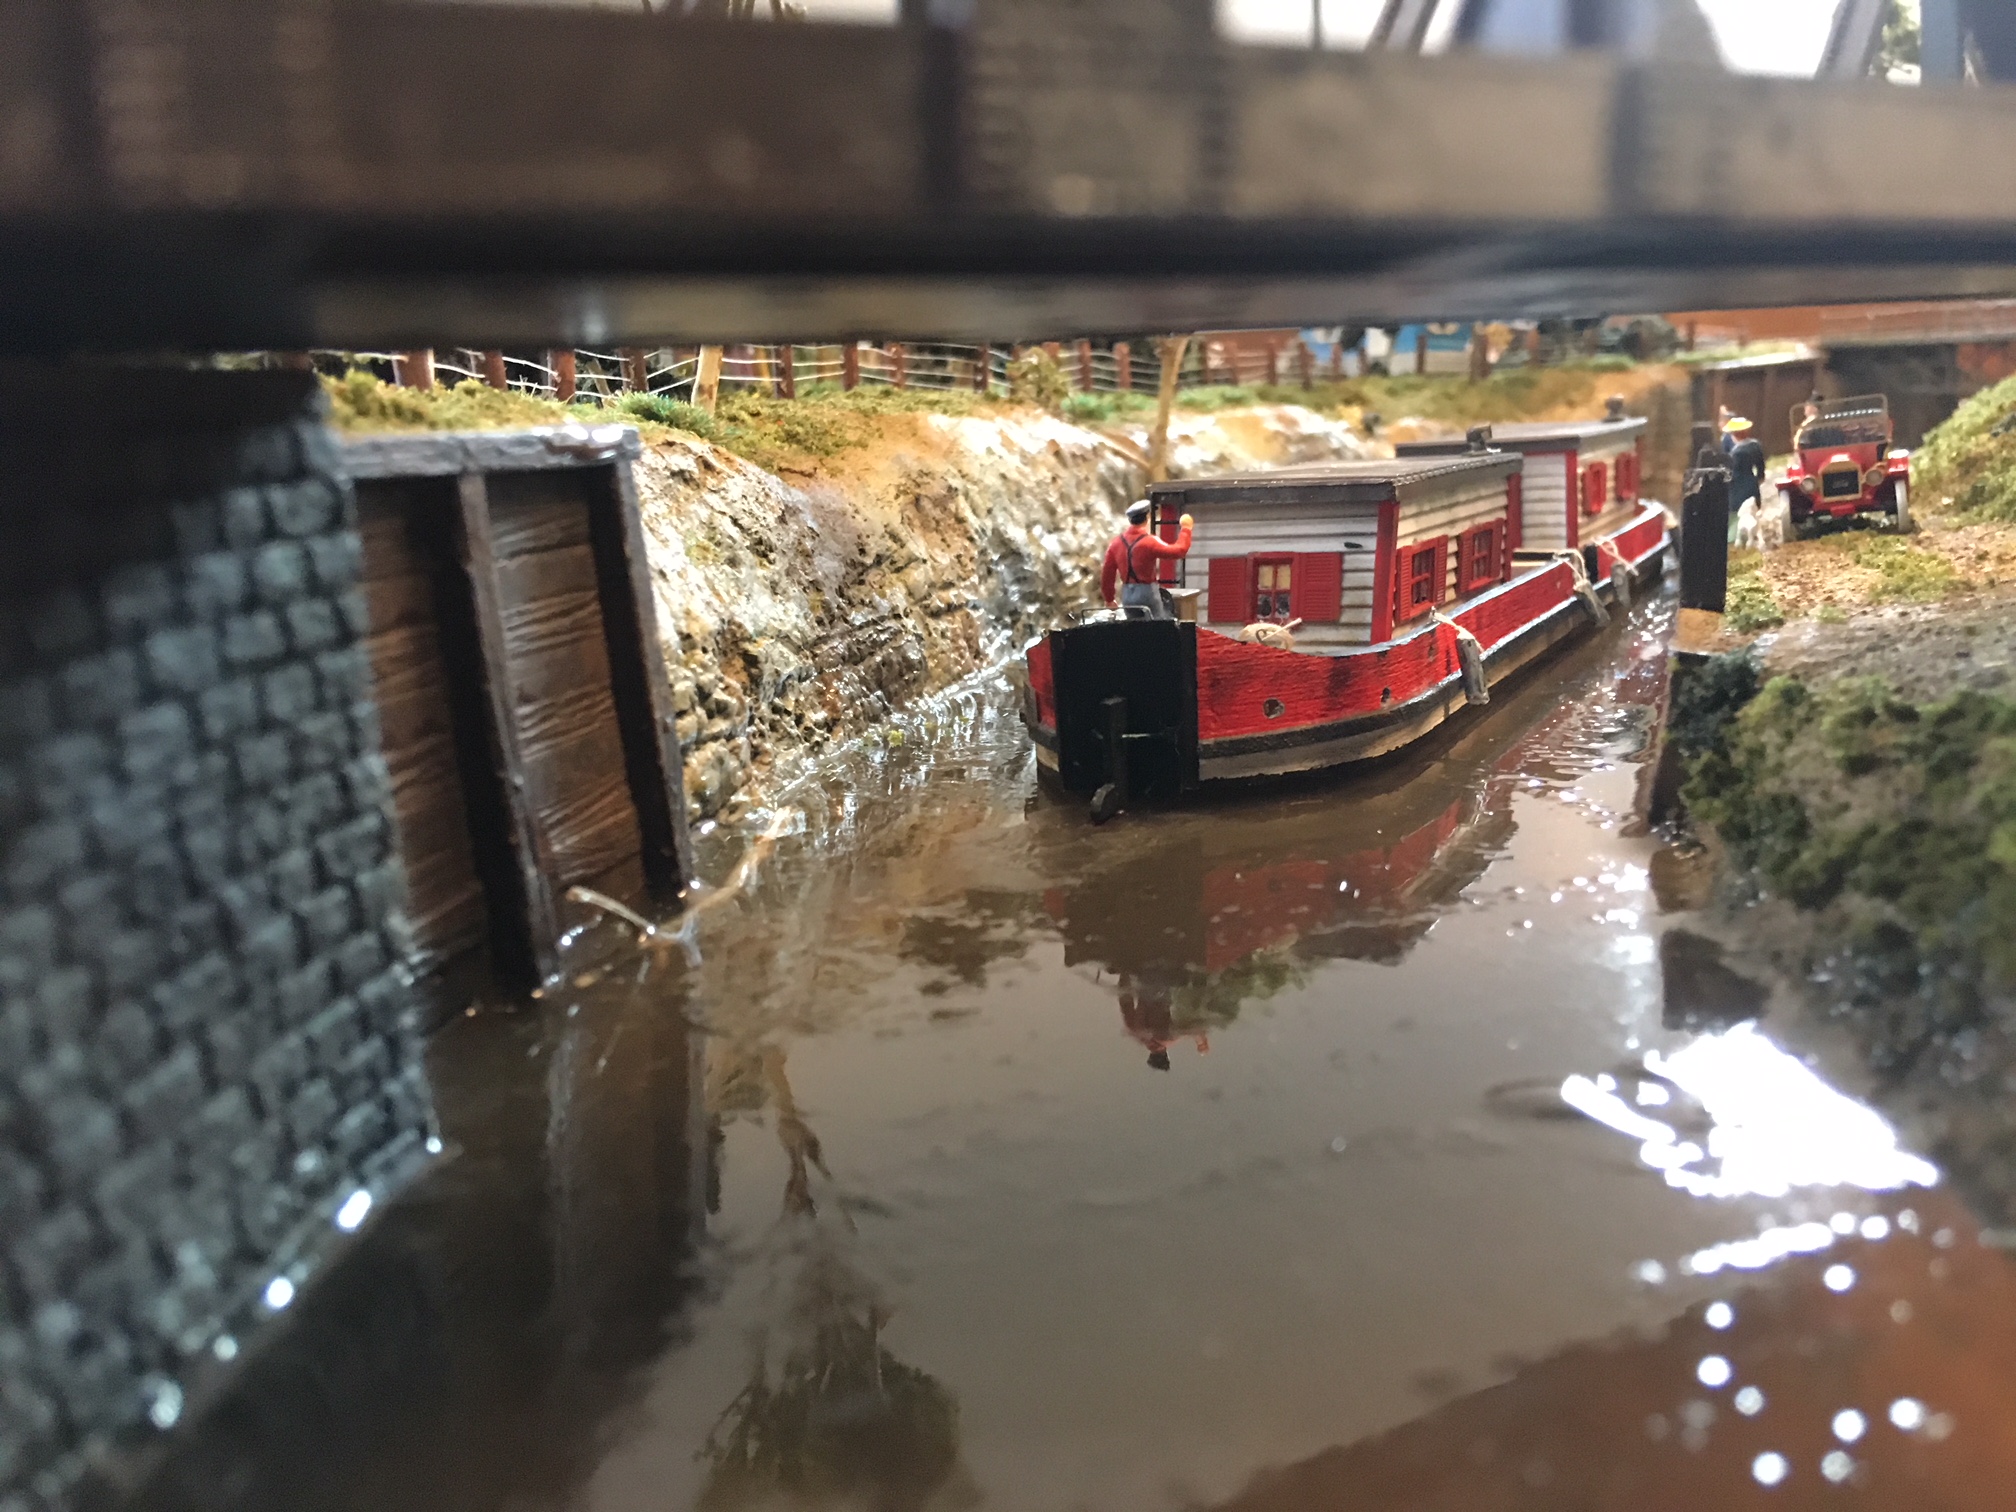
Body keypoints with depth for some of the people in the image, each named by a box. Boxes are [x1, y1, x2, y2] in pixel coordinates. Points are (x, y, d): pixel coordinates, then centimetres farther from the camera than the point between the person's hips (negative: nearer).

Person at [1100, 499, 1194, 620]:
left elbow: (1107, 572, 7)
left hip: (1127, 594, 6)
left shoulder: (1117, 542, 3)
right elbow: (1179, 551, -16)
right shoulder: (1149, 542, -15)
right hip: (1147, 592, -6)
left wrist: (1109, 599, 17)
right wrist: (1186, 529, -3)